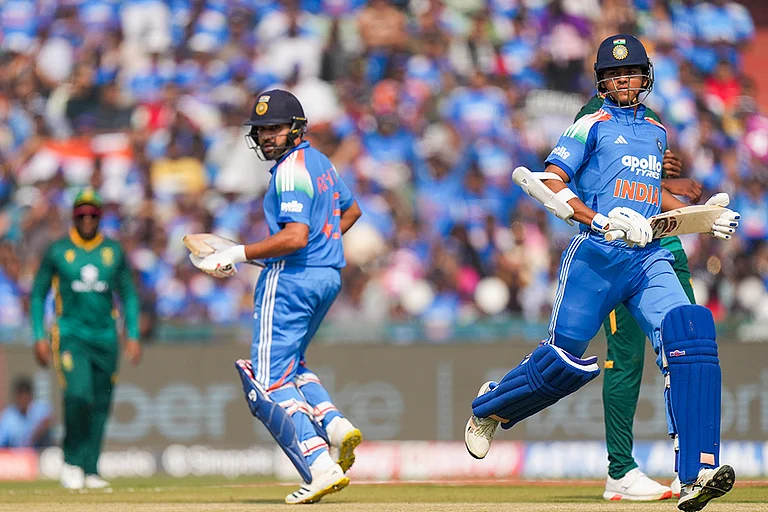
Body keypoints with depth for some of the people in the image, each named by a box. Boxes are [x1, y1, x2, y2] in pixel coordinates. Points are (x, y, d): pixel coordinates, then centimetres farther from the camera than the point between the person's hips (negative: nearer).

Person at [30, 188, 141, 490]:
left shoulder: (114, 251, 8)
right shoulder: (57, 251, 1)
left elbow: (128, 294, 14)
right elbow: (38, 293, 6)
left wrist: (133, 336, 5)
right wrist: (39, 337, -2)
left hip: (106, 337, 3)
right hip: (70, 335, -3)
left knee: (101, 405, 3)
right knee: (78, 395, -22)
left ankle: (90, 471, 12)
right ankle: (71, 462, -6)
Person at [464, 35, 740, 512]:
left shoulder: (657, 132, 22)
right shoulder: (594, 125, 4)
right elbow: (550, 183, -6)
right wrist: (603, 221, -19)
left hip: (650, 258, 4)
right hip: (597, 256, -4)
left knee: (689, 331, -20)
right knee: (566, 356, -3)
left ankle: (696, 474, -27)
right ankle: (489, 407, 31)